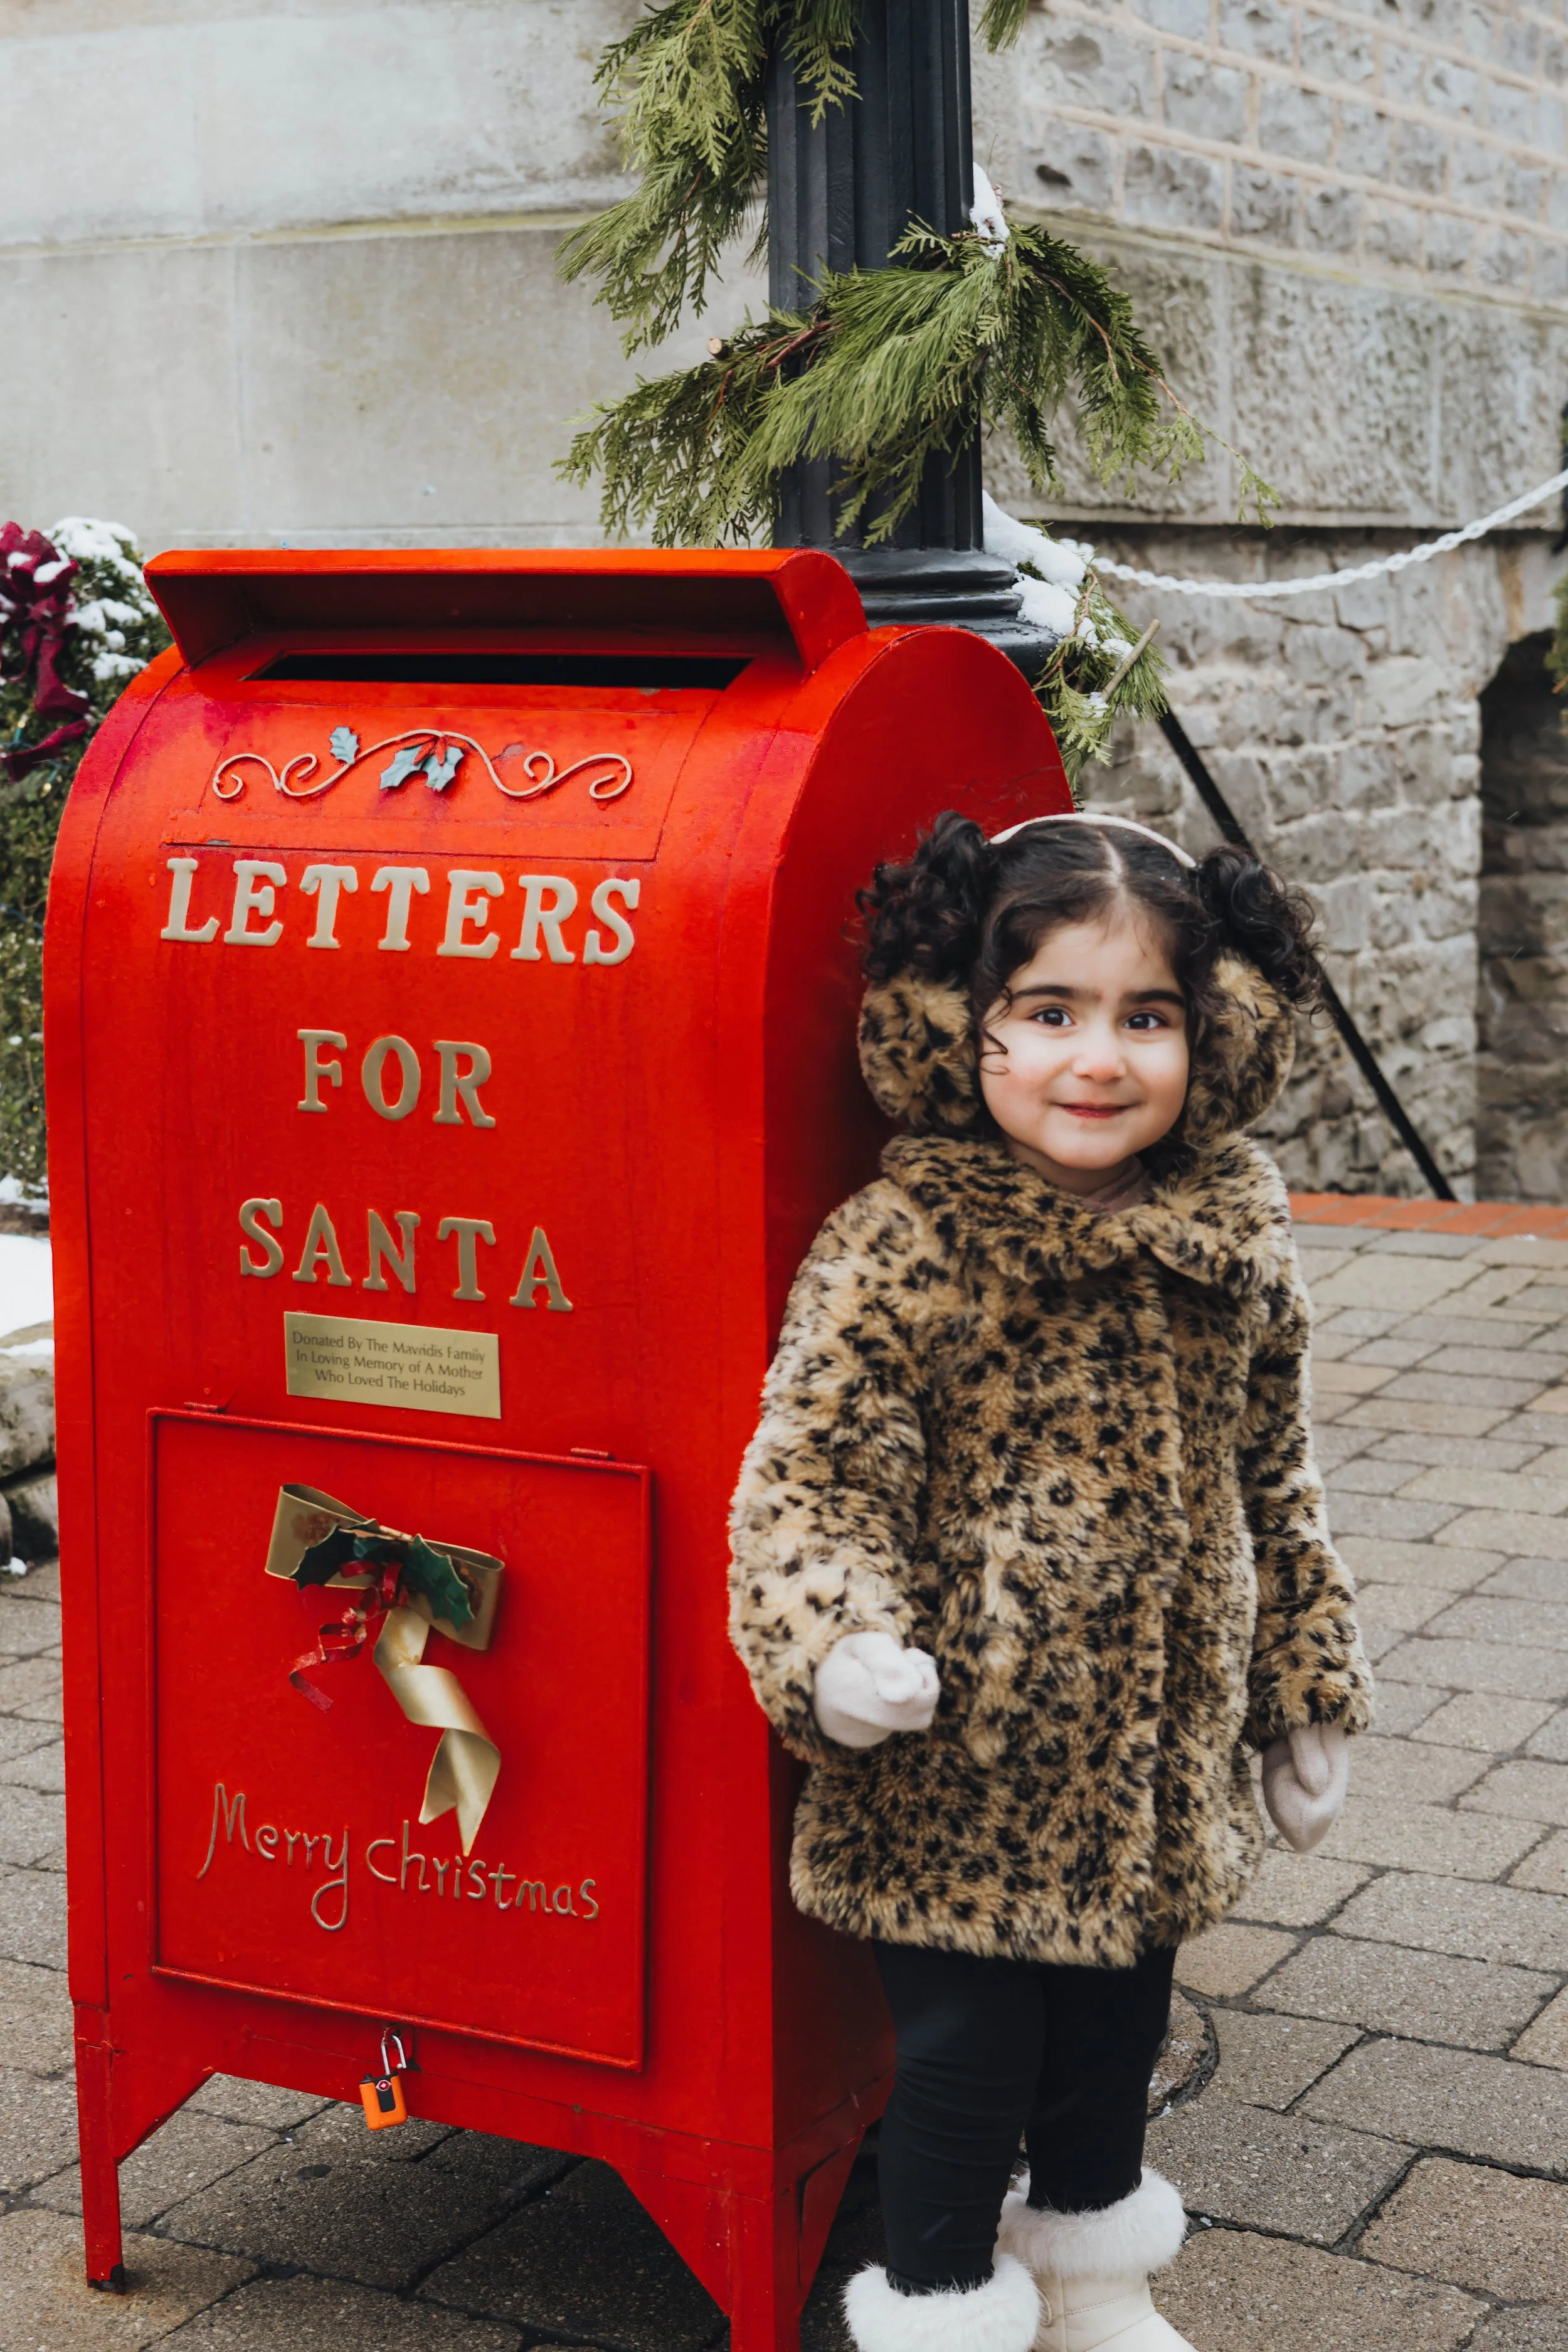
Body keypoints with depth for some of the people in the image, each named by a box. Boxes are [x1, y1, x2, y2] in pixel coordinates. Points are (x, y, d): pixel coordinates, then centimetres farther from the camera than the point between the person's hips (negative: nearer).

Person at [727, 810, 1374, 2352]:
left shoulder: (1234, 1243, 1)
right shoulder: (900, 1248, -17)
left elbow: (1272, 1488, 11)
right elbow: (808, 1472, -20)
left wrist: (1307, 1696, 14)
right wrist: (838, 1643, -37)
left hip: (1157, 1766, 6)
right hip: (959, 1776, -6)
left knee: (1117, 2033, 22)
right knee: (965, 2057, 5)